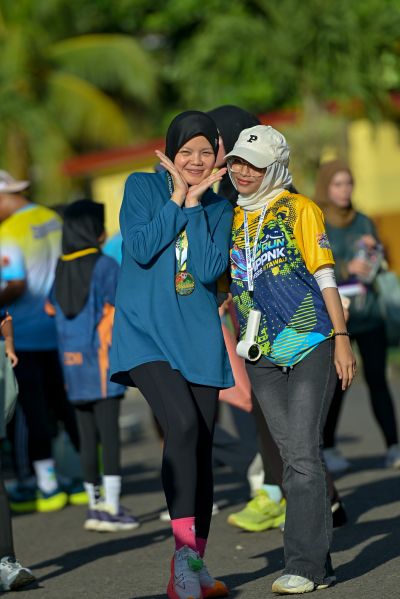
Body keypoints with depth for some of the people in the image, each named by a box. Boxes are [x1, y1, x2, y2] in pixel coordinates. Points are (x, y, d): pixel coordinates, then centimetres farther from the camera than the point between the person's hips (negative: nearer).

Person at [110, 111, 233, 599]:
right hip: (145, 332, -4)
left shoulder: (219, 208, 9)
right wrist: (176, 198, -7)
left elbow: (209, 270, -7)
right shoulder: (142, 187, 3)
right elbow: (140, 249, -12)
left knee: (201, 447, 5)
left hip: (197, 336, 4)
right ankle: (184, 550, -24)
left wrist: (193, 202, -7)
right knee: (183, 424, -25)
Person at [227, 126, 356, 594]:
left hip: (311, 345, -5)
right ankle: (318, 565, 9)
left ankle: (304, 565, -11)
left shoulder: (298, 209, 1)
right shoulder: (230, 219, 14)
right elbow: (222, 287, 21)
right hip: (263, 354, 5)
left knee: (303, 454, -11)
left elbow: (324, 276, -2)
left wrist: (341, 338, -8)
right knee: (292, 458, 5)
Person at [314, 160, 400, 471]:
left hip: (368, 314, 3)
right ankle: (327, 448, 16)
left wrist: (374, 251, -5)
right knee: (337, 384, 1)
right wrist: (346, 269, -23)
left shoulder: (364, 222, 11)